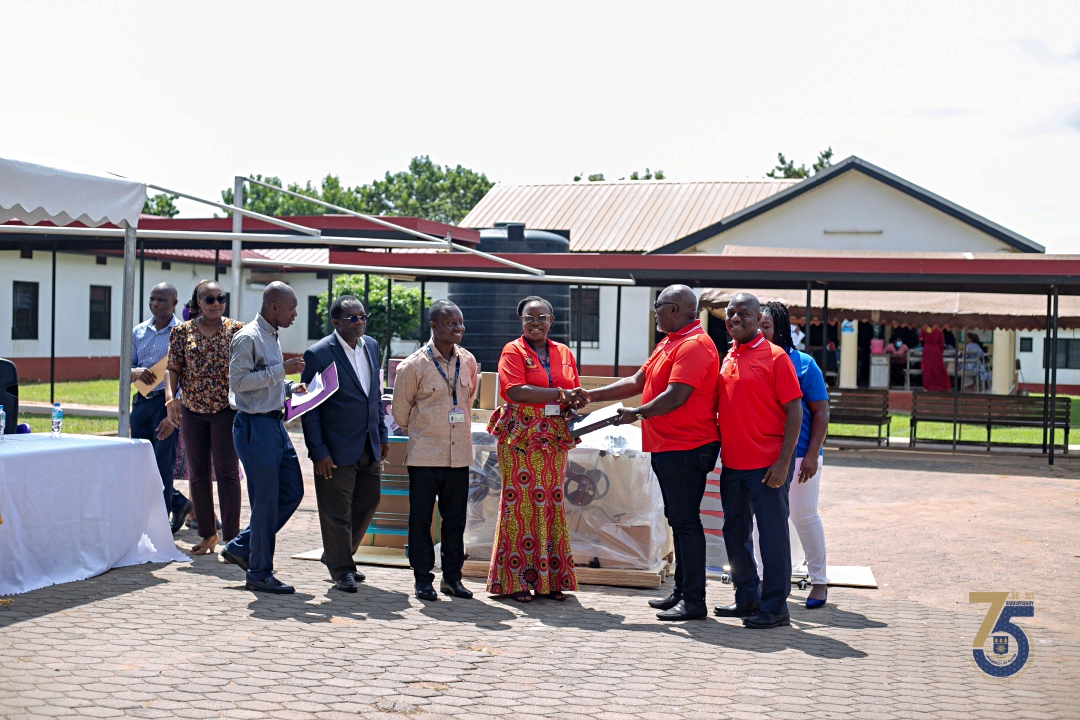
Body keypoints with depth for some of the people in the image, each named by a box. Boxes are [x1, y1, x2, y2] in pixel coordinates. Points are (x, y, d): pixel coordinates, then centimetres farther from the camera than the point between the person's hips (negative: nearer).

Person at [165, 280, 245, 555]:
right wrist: (171, 397, -9)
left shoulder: (236, 330, 0)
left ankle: (231, 538, -6)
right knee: (198, 474, 9)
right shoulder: (182, 331, 4)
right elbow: (173, 368, 5)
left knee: (227, 472, -7)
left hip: (226, 410, -3)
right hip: (192, 410, 3)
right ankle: (208, 535, 20)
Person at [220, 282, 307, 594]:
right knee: (266, 500, -4)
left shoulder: (271, 337, 17)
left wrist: (289, 387, 9)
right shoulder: (248, 337, -13)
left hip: (274, 423, 10)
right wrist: (282, 370, -21)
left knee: (292, 491, 11)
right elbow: (238, 381, -21)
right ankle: (259, 573, 7)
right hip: (255, 427, -10)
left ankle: (241, 547, 21)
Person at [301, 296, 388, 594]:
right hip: (337, 448, -7)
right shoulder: (318, 354, -13)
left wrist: (382, 434, 14)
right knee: (337, 511, 2)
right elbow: (309, 407, -12)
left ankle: (337, 556, 33)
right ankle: (341, 569, 17)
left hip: (370, 446, 7)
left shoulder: (371, 346, 8)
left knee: (368, 502, 15)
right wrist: (318, 452, -16)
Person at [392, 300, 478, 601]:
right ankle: (423, 579, 11)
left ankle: (452, 577, 19)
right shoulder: (414, 365, -8)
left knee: (455, 517, 9)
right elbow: (400, 409, 4)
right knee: (421, 518, 3)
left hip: (459, 454, 4)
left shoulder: (468, 361, 5)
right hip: (425, 455, -4)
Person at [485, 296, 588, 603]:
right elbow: (515, 391, -14)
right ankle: (516, 580, 1)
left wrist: (574, 403, -5)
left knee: (552, 502, 4)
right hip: (520, 439, -4)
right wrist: (559, 394, -18)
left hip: (554, 440, 4)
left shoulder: (563, 353, 14)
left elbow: (573, 393, 19)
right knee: (519, 502, -4)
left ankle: (550, 580, 10)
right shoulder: (513, 351, 0)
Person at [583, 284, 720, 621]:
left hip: (686, 449, -11)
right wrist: (592, 396, 17)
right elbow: (637, 382, 22)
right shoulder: (668, 344, 18)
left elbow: (676, 396, -24)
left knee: (686, 521, -8)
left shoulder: (694, 345, -16)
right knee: (678, 520, 15)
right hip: (667, 448, 11)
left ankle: (694, 601, -5)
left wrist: (638, 413, -12)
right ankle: (681, 592, 23)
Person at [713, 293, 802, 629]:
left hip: (766, 465, -7)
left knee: (772, 535, -1)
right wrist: (717, 453, 14)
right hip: (731, 463, 7)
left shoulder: (774, 356, -7)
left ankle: (775, 607, 7)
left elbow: (794, 412, -10)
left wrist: (783, 462, -16)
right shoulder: (727, 358, 13)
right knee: (734, 533, 14)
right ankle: (747, 598, 27)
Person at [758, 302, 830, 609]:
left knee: (804, 516, 4)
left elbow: (821, 412, -4)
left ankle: (819, 581, 19)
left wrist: (812, 455, -11)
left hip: (798, 456, -4)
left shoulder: (802, 364, -5)